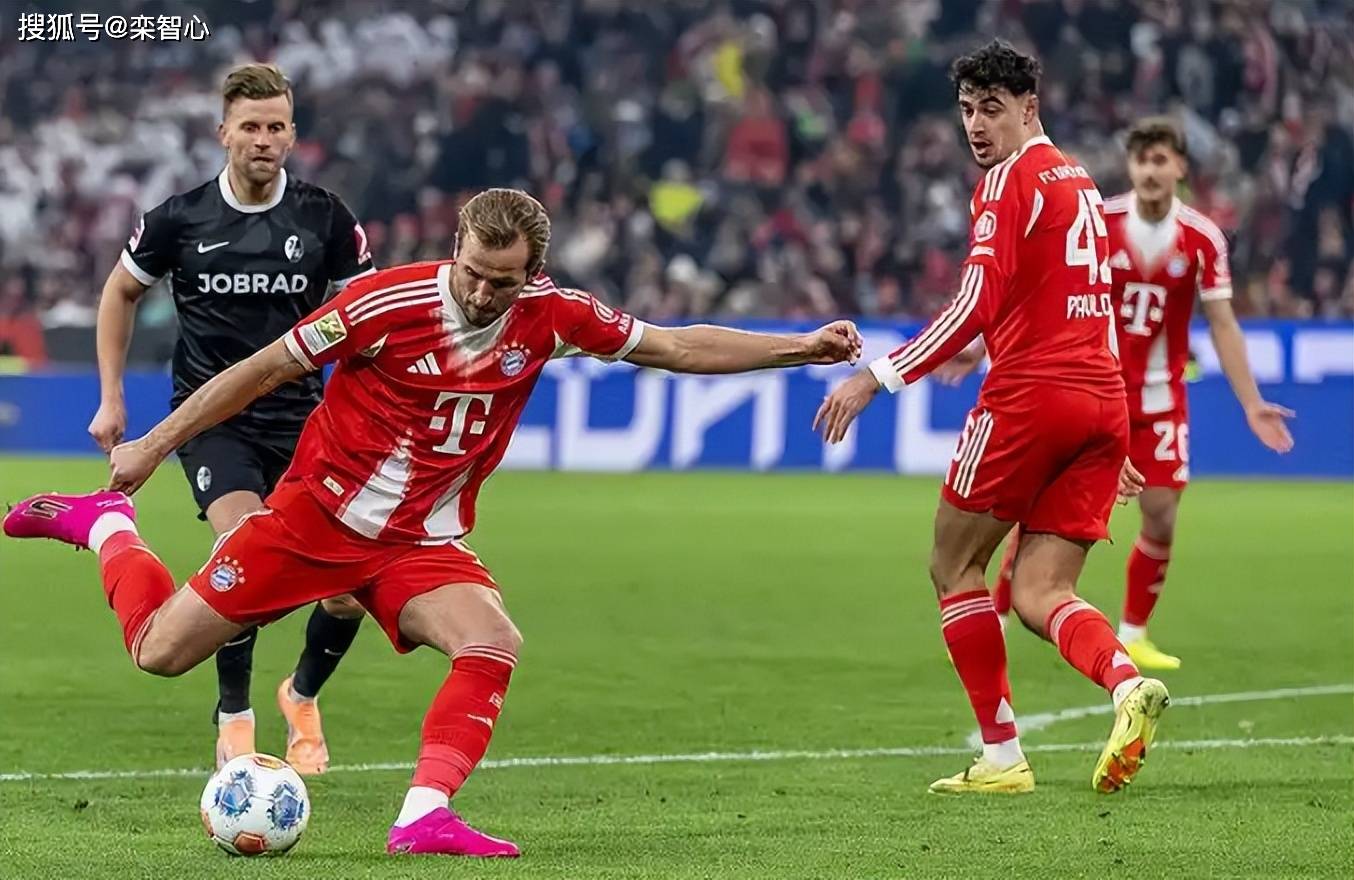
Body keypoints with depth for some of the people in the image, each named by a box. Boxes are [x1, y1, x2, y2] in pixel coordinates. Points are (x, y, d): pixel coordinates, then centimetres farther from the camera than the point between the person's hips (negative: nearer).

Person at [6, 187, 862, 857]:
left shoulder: (551, 315, -9)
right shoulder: (389, 301, -19)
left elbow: (677, 347, -1)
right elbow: (266, 368, -9)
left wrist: (801, 347, -8)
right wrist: (153, 445, -5)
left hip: (421, 543, 3)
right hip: (315, 515, -3)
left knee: (494, 643, -25)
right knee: (160, 650, -1)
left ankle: (426, 815, -24)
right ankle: (104, 523, 28)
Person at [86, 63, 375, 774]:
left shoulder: (325, 217, -2)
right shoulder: (181, 218, -4)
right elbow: (121, 291, 13)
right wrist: (111, 397, 9)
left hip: (301, 417, 2)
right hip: (212, 418, -2)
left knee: (350, 590, -8)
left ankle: (303, 694, 25)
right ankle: (234, 720, -5)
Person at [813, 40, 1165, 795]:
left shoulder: (1012, 180, -5)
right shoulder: (1080, 183, 21)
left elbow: (978, 305, -16)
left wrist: (878, 378, -16)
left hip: (1031, 394, -7)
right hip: (1103, 401, 7)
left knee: (955, 564, 8)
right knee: (1040, 594, 4)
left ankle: (1002, 755, 4)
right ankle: (1128, 684, -25)